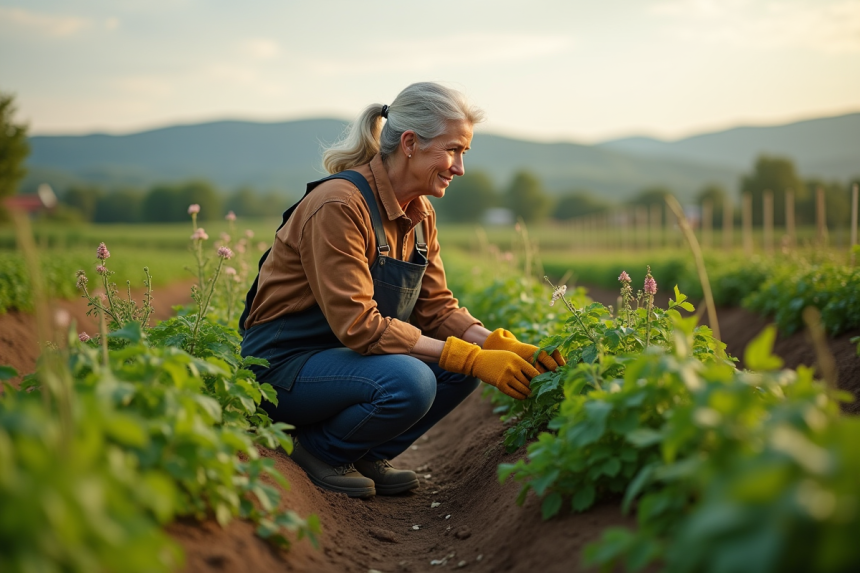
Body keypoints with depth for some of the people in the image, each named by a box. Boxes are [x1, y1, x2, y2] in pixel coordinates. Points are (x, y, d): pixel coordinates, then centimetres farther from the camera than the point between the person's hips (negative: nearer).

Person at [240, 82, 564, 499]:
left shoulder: (420, 214, 4)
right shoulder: (338, 205, -23)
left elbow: (436, 308, 3)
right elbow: (358, 326, -28)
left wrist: (501, 345, -16)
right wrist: (472, 358, -29)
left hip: (345, 354, 8)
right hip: (284, 363, -8)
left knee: (467, 364, -10)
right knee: (409, 382, -32)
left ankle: (368, 456, 5)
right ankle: (317, 450, -5)